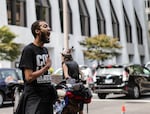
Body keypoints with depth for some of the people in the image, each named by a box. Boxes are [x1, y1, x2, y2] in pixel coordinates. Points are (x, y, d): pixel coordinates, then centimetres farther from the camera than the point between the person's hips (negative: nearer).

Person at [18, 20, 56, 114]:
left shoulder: (45, 50, 15)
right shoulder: (28, 50, -11)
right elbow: (29, 77, -18)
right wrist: (46, 67, -10)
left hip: (47, 96, 8)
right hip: (34, 97, -8)